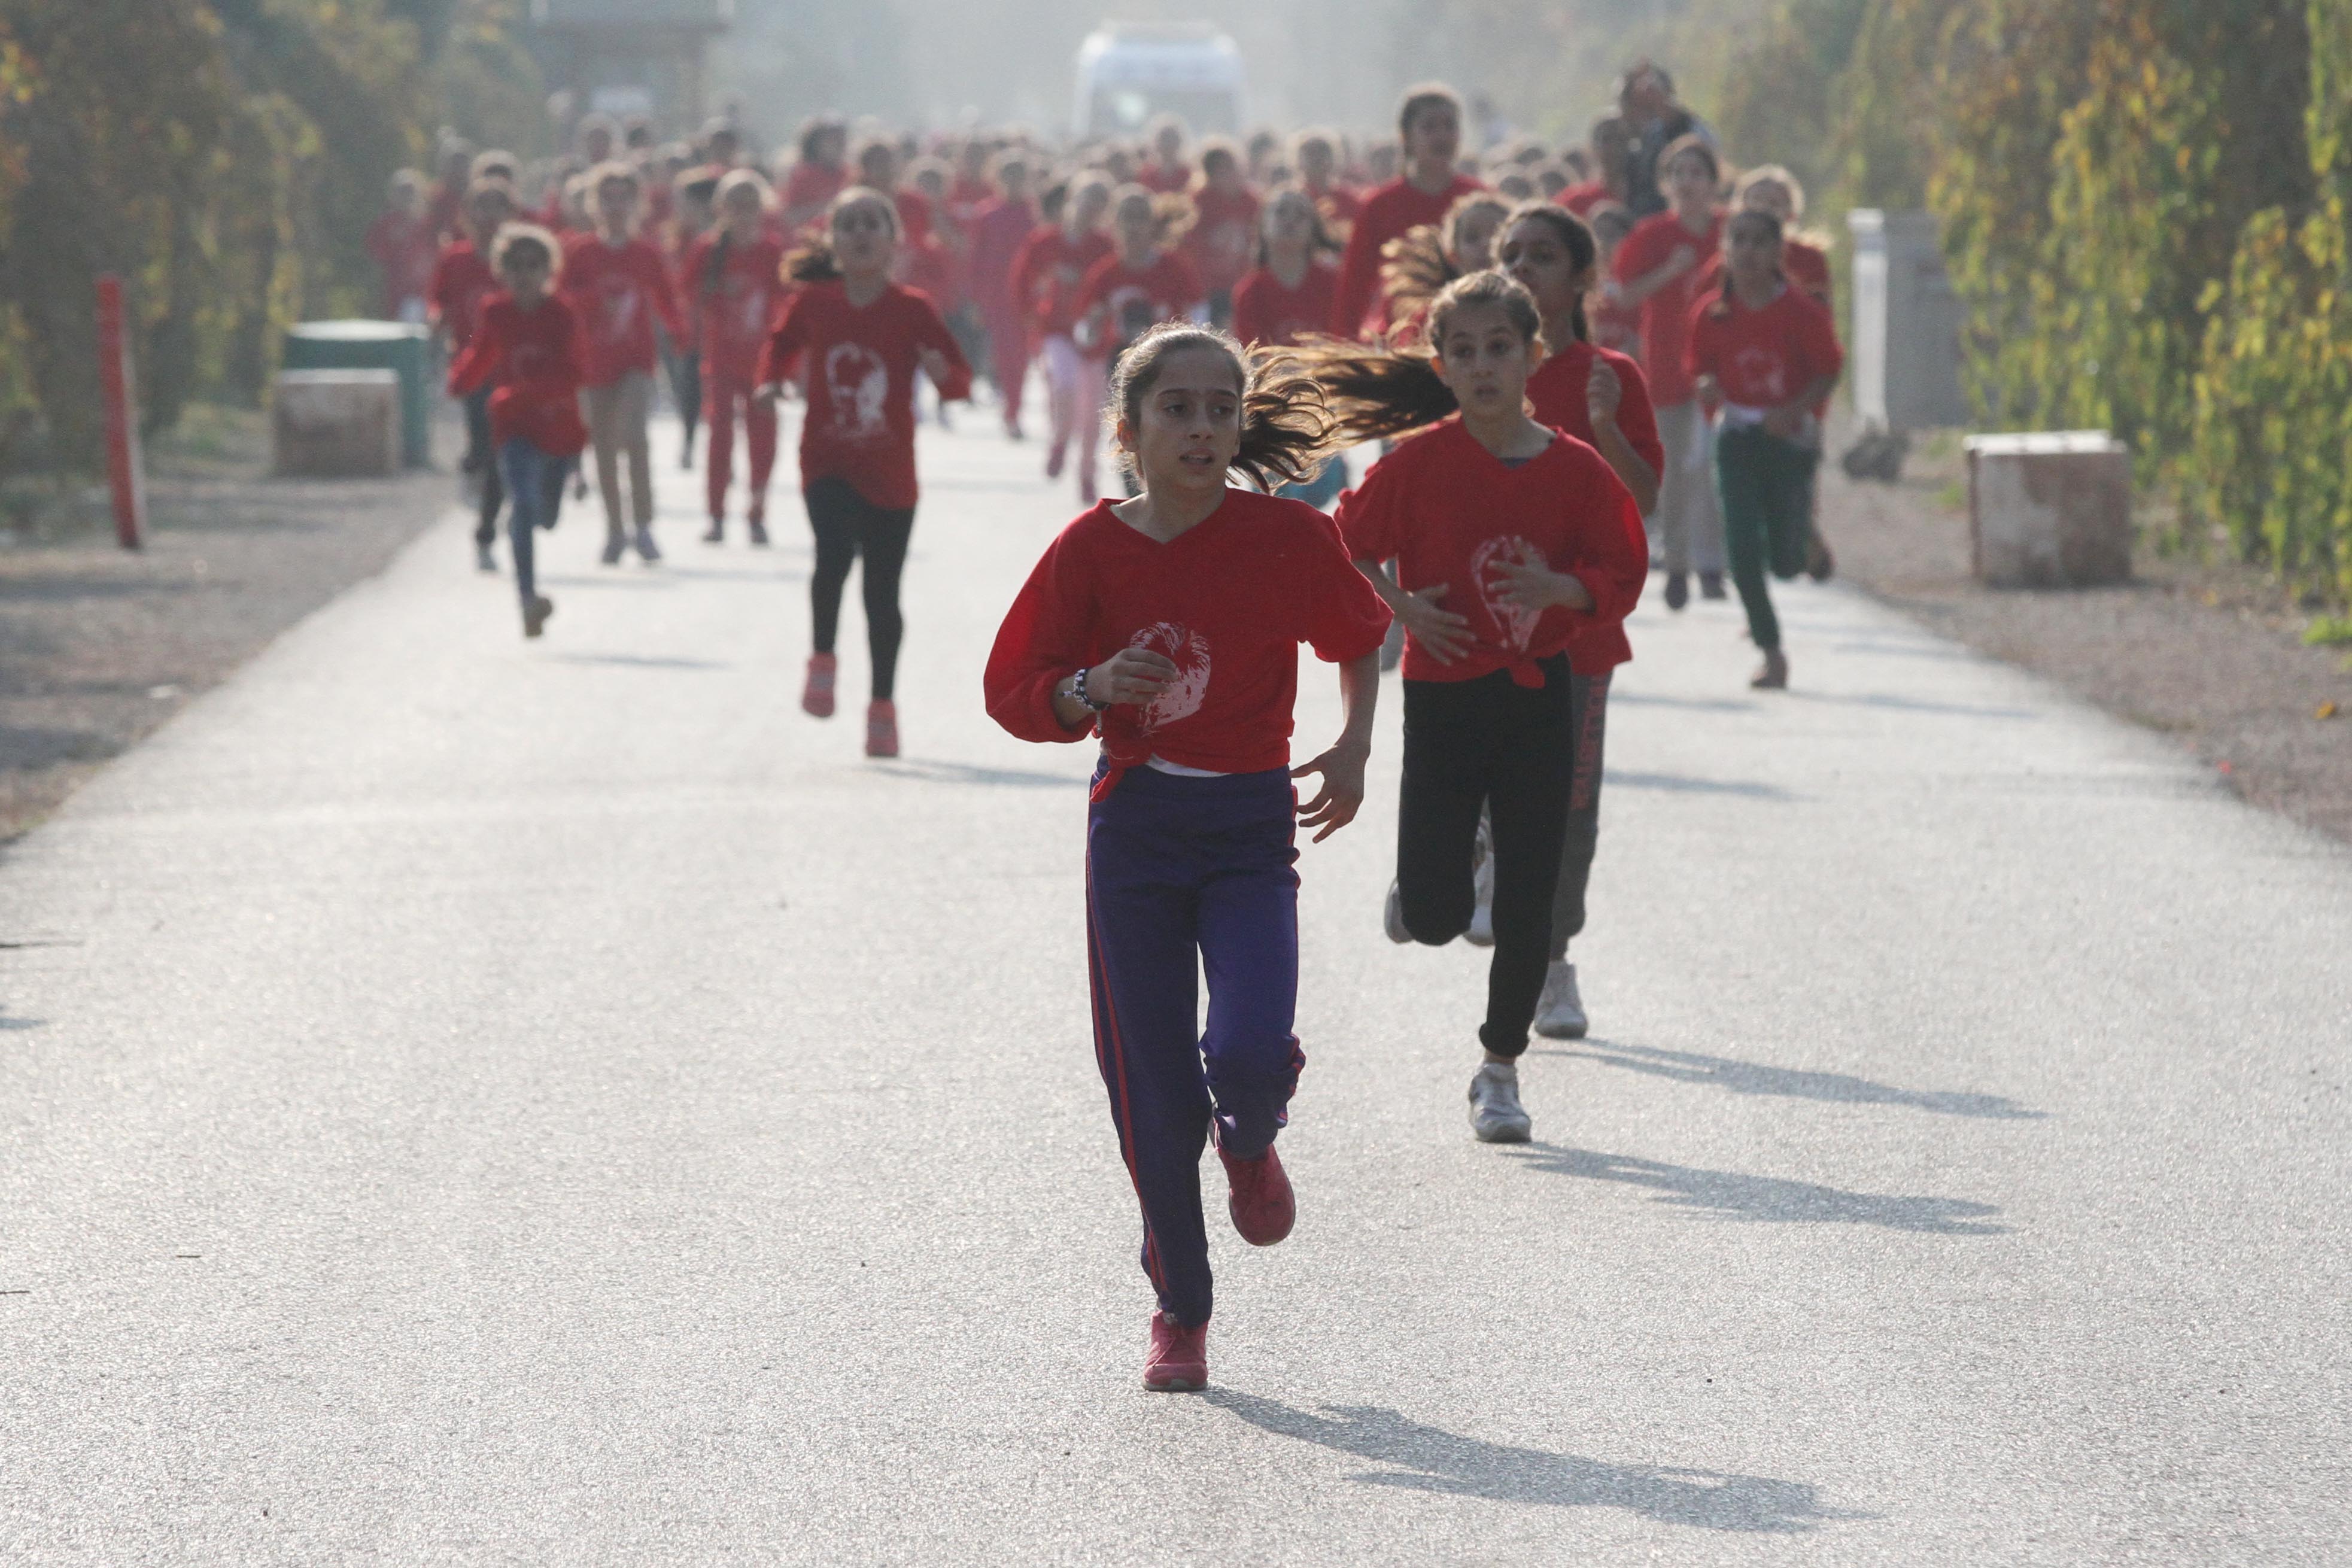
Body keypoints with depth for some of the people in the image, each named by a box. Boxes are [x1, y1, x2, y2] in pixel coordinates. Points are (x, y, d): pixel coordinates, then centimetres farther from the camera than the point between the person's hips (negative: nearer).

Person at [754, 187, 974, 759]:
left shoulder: (912, 310, -7)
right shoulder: (812, 302, -2)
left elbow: (962, 380, -4)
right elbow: (782, 342, 17)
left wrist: (943, 374, -27)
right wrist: (770, 381, -2)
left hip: (889, 474, 0)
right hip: (828, 464, 0)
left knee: (883, 592, 6)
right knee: (835, 550, -26)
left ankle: (883, 707, 22)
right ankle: (823, 660, -3)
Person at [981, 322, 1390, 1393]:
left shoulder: (1288, 537, -6)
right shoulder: (1092, 550, -6)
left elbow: (1359, 638, 14)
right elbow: (1012, 691, 0)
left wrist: (1354, 745, 1)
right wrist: (1092, 688, -19)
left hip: (1252, 829, -1)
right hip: (1136, 824, 1)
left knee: (1248, 1051, -21)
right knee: (1153, 1091, 2)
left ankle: (1249, 1145, 18)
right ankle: (1180, 1311, 21)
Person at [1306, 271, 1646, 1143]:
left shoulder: (1577, 470, -3)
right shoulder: (1421, 460, -6)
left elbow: (1621, 577, 2)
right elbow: (1348, 547, 4)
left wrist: (1562, 588, -18)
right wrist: (1402, 607, -11)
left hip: (1541, 693, 1)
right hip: (1443, 691, -1)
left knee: (1527, 900, 3)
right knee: (1437, 915, -6)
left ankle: (1500, 1069, 18)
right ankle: (1414, 898, 32)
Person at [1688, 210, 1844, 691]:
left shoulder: (1801, 311, -10)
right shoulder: (1712, 314, -2)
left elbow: (1830, 371, -5)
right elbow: (1700, 369, 8)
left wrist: (1794, 410, -20)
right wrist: (1708, 386, -16)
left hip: (1788, 434, -2)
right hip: (1738, 435, 2)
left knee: (1786, 561, -1)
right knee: (1744, 549, -9)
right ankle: (1772, 654, 2)